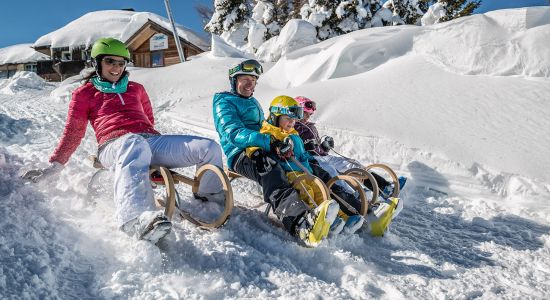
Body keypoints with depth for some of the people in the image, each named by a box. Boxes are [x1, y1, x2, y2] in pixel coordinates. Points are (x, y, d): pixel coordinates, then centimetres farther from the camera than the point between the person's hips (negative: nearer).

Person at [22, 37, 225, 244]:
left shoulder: (136, 89, 30)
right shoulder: (84, 93, 20)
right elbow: (73, 133, 18)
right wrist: (55, 166, 11)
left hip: (152, 140, 5)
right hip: (115, 145, -4)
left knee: (210, 148, -16)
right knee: (135, 145, -47)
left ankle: (211, 198, 8)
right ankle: (137, 219, -69)